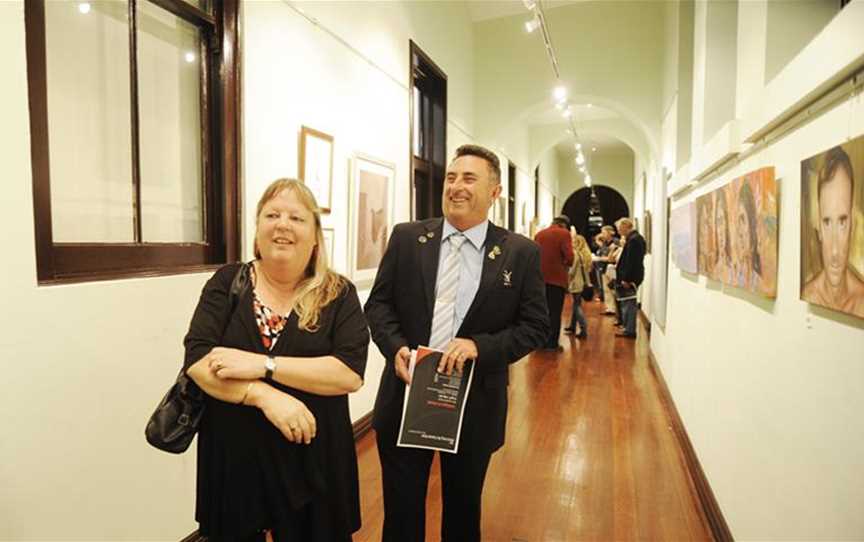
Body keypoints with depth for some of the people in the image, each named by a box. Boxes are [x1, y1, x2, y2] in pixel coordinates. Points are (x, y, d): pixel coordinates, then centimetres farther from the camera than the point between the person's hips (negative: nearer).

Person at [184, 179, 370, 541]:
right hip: (233, 456, 1)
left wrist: (264, 365, -21)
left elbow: (351, 372, -16)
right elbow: (197, 360, -10)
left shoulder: (339, 294, -5)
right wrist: (265, 395, -23)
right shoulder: (227, 282, -1)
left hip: (312, 459, -1)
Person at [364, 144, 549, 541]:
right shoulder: (407, 238, 0)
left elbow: (535, 326, -3)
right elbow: (378, 303, 3)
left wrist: (480, 345, -19)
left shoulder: (521, 253, -4)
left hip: (474, 407, 0)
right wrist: (396, 348, -15)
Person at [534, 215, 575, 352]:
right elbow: (569, 257, -15)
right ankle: (551, 344, 4)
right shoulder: (564, 233, -7)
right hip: (556, 278, -5)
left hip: (540, 278, 5)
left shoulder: (539, 234, 8)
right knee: (554, 312, 2)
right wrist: (565, 264, 5)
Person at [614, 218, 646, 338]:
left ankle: (629, 330, 3)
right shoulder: (636, 237, 14)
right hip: (631, 277, 10)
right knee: (628, 304, 15)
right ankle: (628, 328, 23)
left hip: (630, 278, -10)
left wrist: (626, 278, -21)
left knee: (629, 304, -3)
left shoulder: (633, 239, -17)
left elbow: (631, 261, -22)